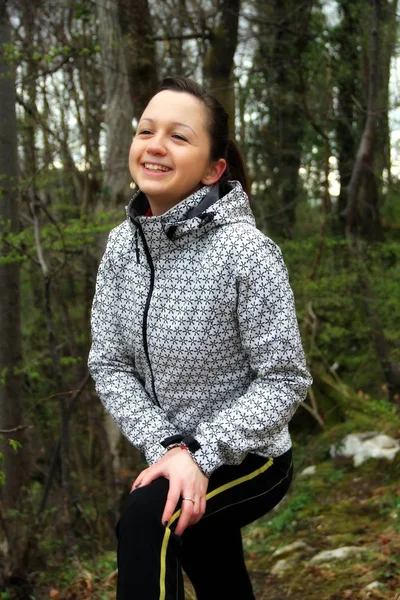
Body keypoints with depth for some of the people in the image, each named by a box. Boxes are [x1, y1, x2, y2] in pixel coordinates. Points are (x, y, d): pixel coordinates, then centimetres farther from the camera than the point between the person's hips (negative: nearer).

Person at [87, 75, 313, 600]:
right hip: (178, 458, 6)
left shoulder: (245, 251, -24)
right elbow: (109, 365, -5)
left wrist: (201, 454, -27)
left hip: (249, 459, -5)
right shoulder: (122, 245, -7)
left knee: (146, 518, -32)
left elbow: (285, 380, -19)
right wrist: (167, 447, -18)